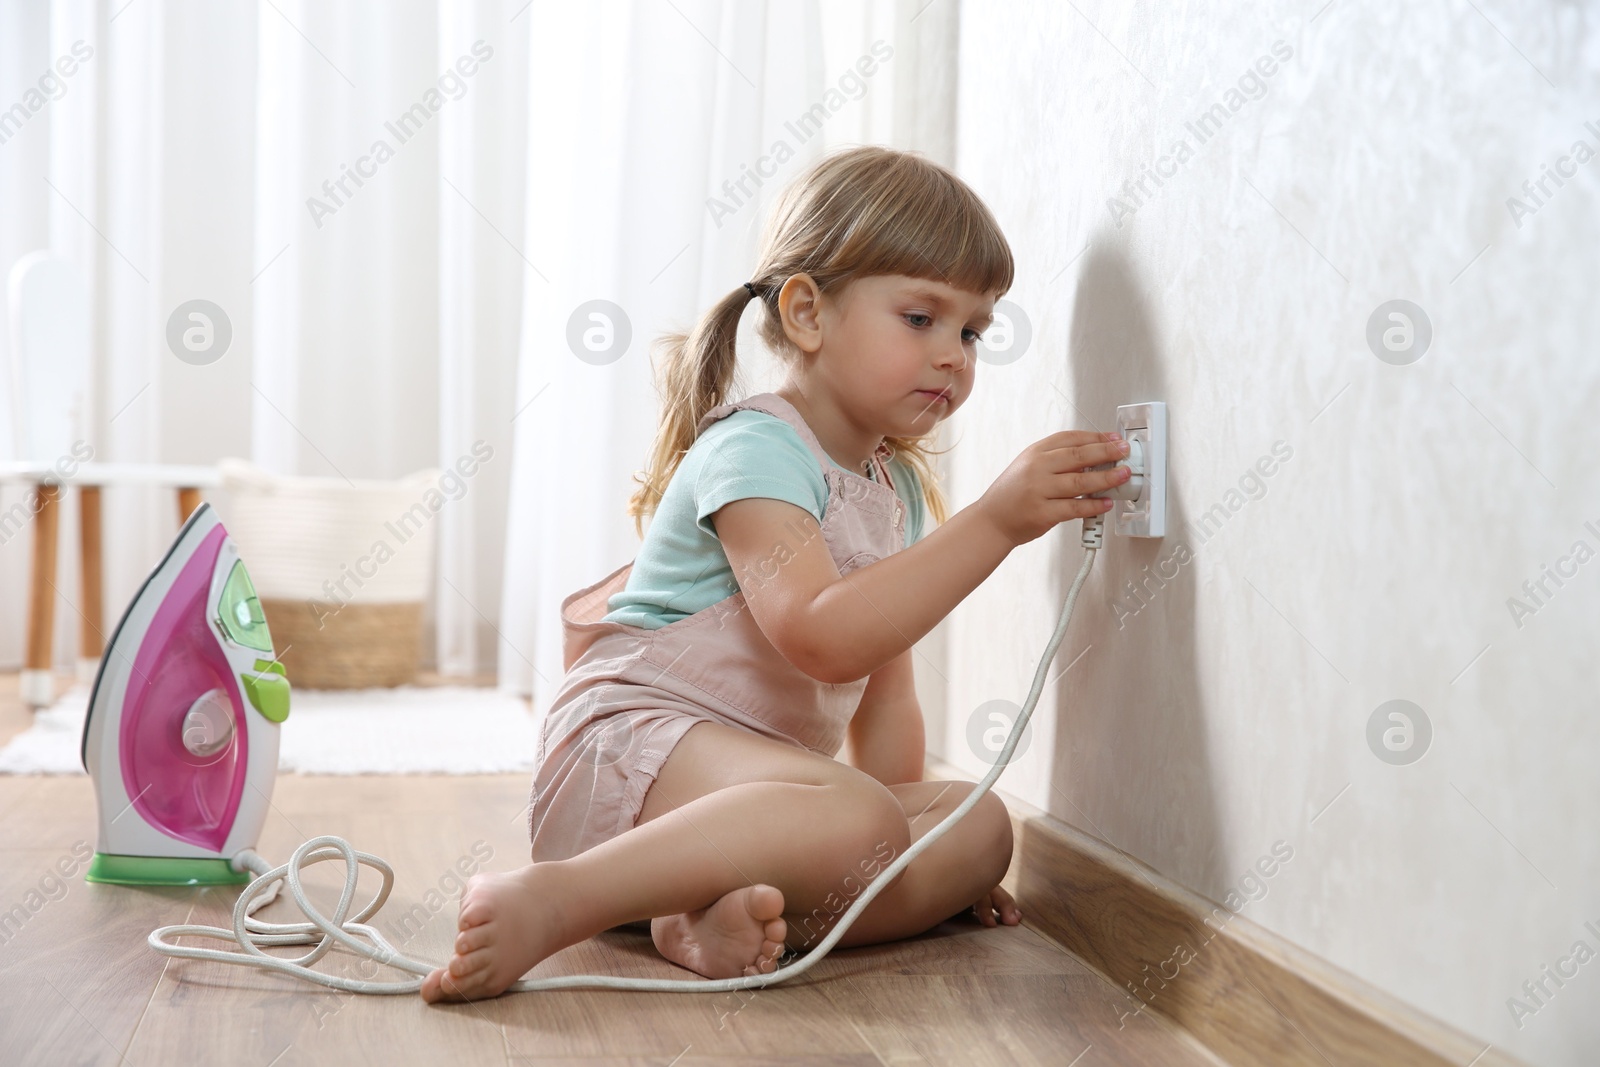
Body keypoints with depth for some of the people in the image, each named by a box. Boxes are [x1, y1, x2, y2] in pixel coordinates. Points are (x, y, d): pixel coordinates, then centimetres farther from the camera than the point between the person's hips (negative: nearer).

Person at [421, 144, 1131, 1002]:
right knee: (855, 821, -34)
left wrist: (916, 846, 7)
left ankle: (728, 920, -26)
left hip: (756, 767, 9)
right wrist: (995, 522, -30)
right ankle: (554, 903, -30)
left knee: (980, 824, -6)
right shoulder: (756, 449, -13)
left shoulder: (899, 486, 16)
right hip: (635, 738, -9)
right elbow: (822, 636, -29)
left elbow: (884, 691, 16)